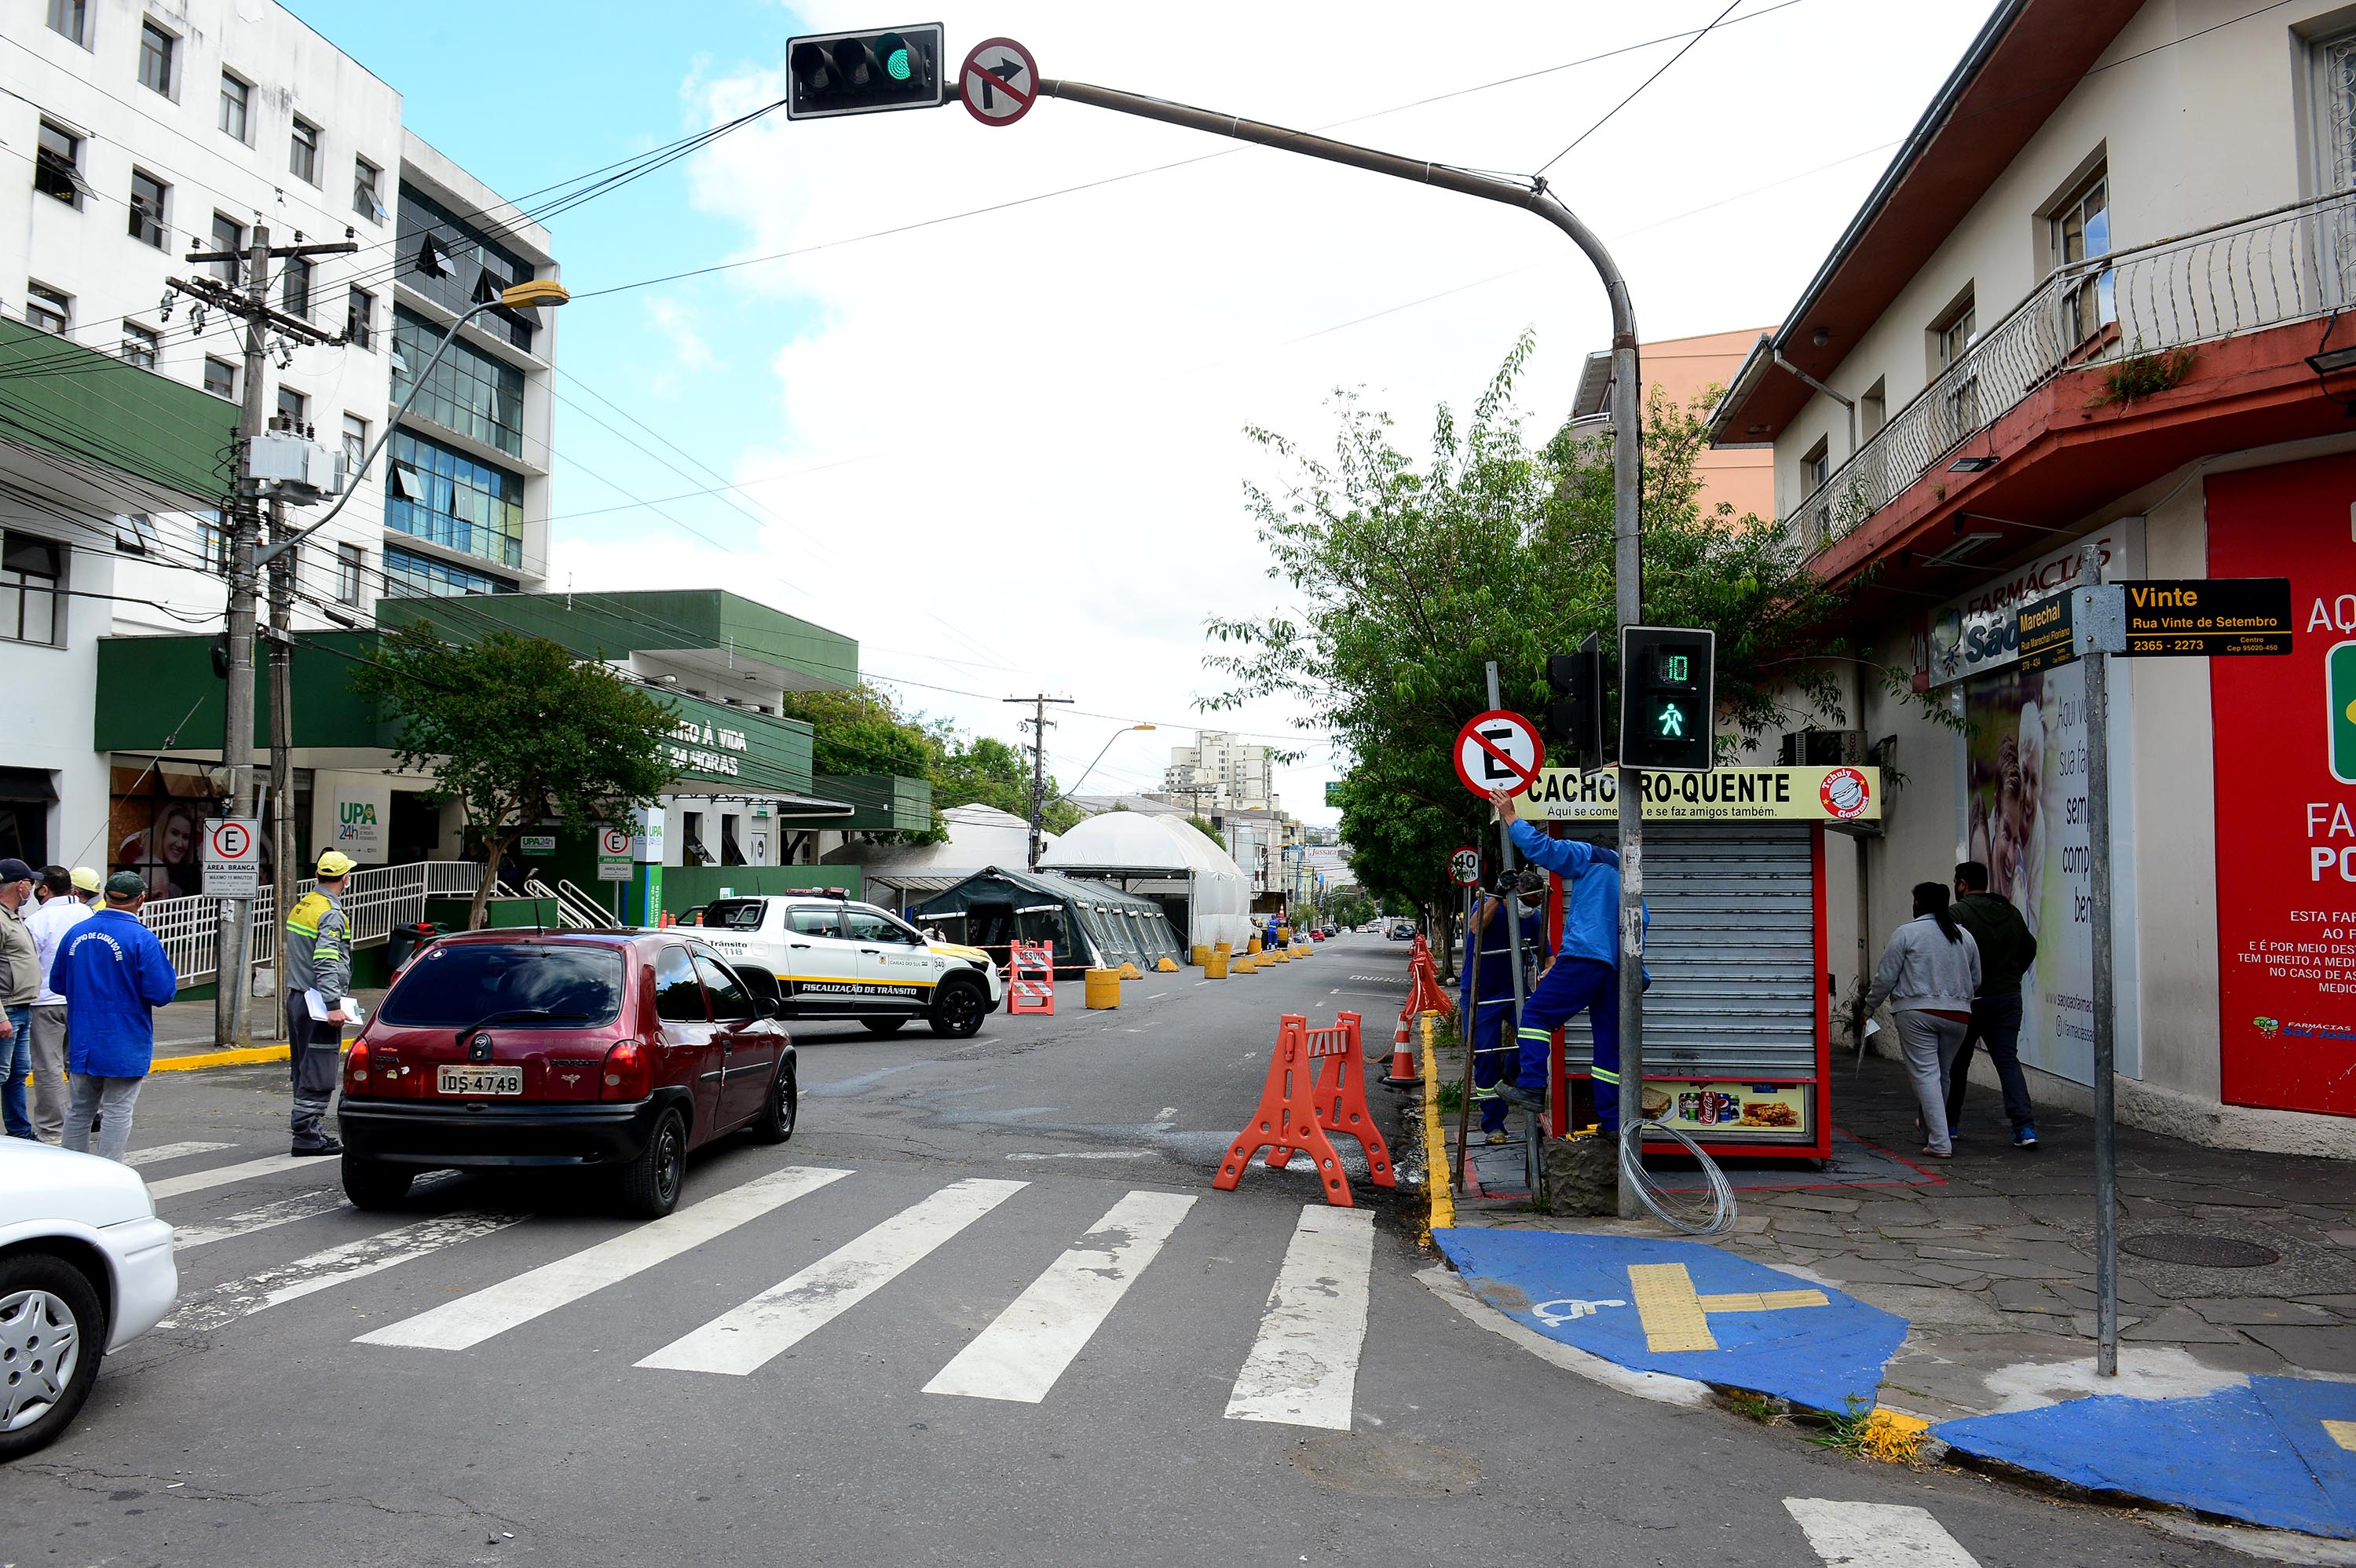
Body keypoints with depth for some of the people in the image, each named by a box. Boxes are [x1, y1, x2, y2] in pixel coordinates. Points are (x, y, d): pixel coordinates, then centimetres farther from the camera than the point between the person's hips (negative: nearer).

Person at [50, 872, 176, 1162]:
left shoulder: (75, 934, 2)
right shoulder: (141, 938, -16)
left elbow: (57, 984, 11)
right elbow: (161, 993, -19)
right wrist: (171, 980, 2)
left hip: (82, 1042, 5)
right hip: (124, 1047, -5)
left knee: (79, 1110, 17)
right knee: (118, 1112, 2)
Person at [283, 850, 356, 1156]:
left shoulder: (300, 906, 13)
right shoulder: (331, 914, -16)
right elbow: (326, 964, -24)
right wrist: (334, 1005, -26)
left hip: (296, 997, 10)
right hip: (318, 1003, -10)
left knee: (304, 1070, 14)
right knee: (318, 1075, -6)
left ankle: (310, 1131, 21)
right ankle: (307, 1135, -5)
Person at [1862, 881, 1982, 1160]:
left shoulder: (1906, 933, -3)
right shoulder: (1965, 936, 12)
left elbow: (1885, 978, -4)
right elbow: (1976, 980, 18)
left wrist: (1869, 1007, 9)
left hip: (1917, 1013, -5)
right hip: (1958, 1014, 5)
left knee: (1925, 1074, -5)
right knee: (1942, 1075, 17)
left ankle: (1940, 1144, -13)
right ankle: (1930, 1131, 33)